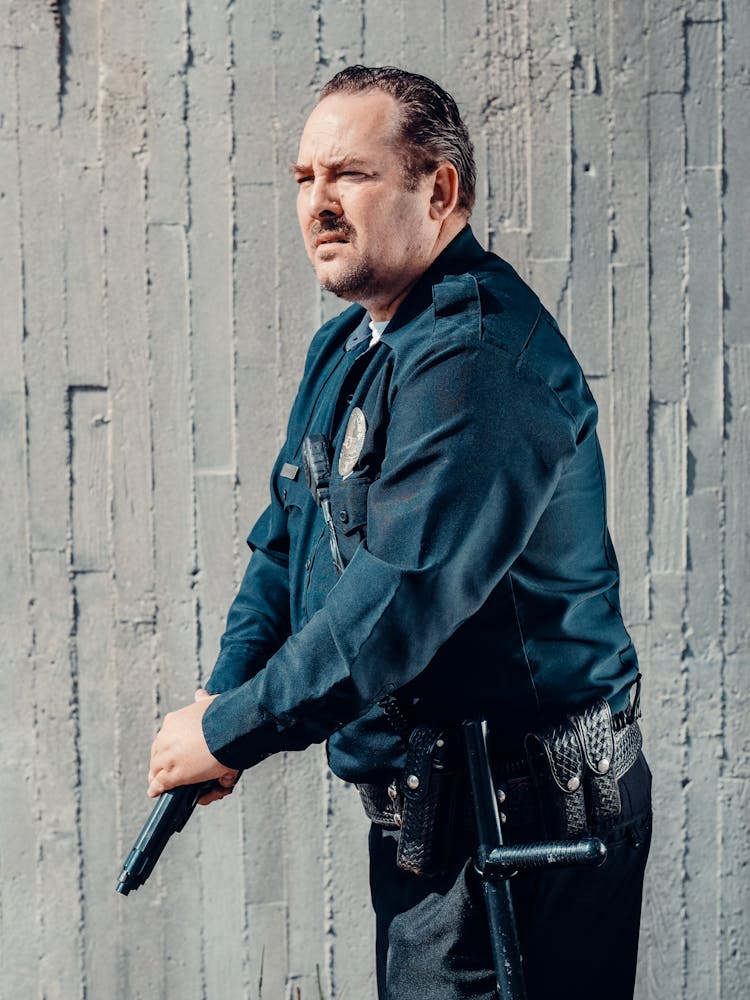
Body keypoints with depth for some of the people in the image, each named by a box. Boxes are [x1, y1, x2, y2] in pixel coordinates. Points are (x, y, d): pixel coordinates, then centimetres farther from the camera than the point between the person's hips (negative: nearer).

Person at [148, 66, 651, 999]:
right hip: (415, 804, 10)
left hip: (523, 810, -9)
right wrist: (226, 689, 1)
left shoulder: (479, 354, -22)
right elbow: (289, 533, 16)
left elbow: (403, 598, -29)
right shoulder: (344, 345, 11)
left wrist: (233, 733, -20)